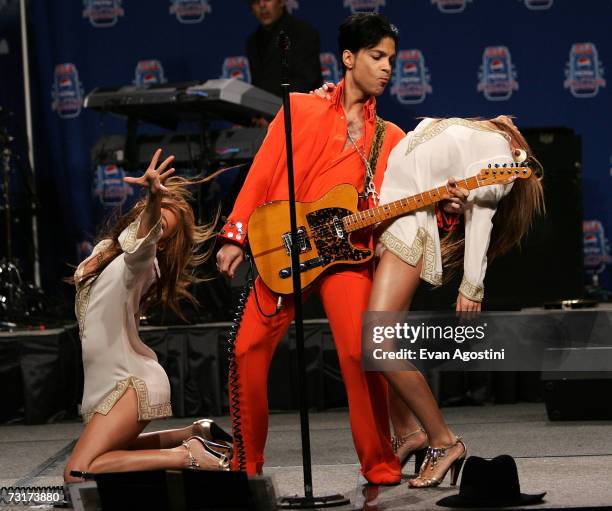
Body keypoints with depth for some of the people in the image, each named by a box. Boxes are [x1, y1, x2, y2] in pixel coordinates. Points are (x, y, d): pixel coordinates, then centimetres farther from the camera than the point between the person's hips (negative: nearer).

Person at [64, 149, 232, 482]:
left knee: (78, 475, -24)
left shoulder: (141, 261, -17)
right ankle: (196, 434, 28)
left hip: (132, 383, -10)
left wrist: (155, 199, -58)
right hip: (107, 382, 10)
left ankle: (186, 455, -22)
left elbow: (144, 237, -41)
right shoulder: (106, 251, 8)